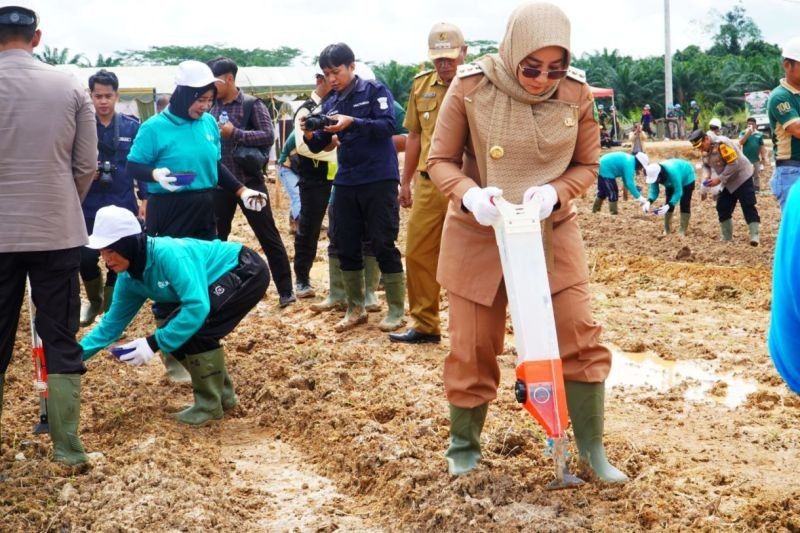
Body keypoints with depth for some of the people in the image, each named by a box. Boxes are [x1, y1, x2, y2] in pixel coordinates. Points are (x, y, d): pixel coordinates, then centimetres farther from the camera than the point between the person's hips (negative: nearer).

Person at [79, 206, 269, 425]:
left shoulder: (168, 253, -32)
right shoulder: (128, 278, -4)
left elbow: (197, 306, -37)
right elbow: (112, 323, 5)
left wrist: (154, 343, -33)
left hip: (247, 271, -9)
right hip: (226, 278, 9)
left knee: (195, 330, -22)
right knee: (175, 335, 2)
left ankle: (210, 403, -5)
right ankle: (222, 393, 19)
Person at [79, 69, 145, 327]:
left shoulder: (132, 126, 0)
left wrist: (145, 197, 1)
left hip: (123, 205, 0)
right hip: (89, 206, 0)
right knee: (86, 258, 0)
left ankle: (110, 309, 23)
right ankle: (94, 301, 30)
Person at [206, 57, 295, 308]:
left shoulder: (252, 104, -6)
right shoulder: (211, 107, 7)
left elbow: (268, 136, -14)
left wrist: (235, 132, -21)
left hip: (249, 181, -4)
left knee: (268, 236, 1)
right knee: (215, 237, 10)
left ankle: (286, 291, 8)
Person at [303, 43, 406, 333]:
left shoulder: (374, 90, -4)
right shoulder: (330, 104, 11)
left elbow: (388, 125, -17)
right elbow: (319, 146, 11)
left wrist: (352, 123, -29)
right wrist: (309, 134, -12)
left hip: (379, 180, -6)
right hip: (346, 182, 6)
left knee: (383, 244, -3)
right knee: (346, 246, 8)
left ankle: (396, 310, 6)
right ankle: (355, 308, 20)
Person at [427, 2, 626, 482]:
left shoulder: (577, 94, -11)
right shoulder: (471, 88, -17)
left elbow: (587, 166, 0)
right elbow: (441, 160, -9)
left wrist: (554, 192, -22)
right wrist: (470, 194, -30)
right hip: (478, 234, -1)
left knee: (580, 336, -1)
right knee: (473, 347, 8)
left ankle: (593, 448, 16)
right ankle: (464, 444, 28)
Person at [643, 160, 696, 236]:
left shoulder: (672, 172, -49)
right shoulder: (654, 174, -32)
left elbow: (678, 192, -45)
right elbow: (654, 190, -27)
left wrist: (668, 206, -57)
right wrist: (648, 202, -48)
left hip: (686, 178, -5)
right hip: (672, 181, 5)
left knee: (684, 204, -7)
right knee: (669, 202, 1)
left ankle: (682, 231, 0)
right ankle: (667, 230, 12)